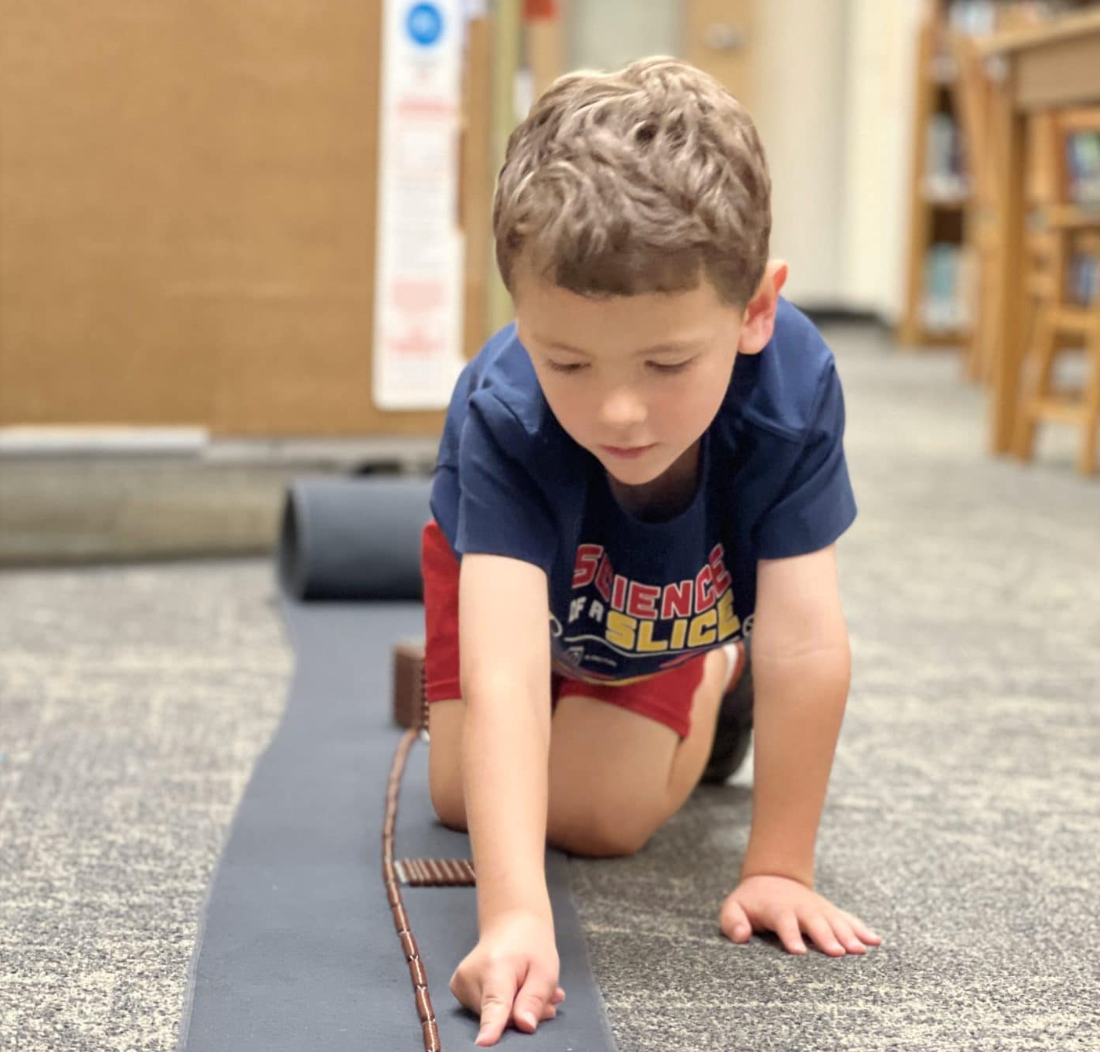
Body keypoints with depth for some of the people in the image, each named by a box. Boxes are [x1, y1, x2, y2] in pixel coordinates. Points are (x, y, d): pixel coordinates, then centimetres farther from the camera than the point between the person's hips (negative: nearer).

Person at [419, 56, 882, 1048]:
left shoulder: (793, 387, -44)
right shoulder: (503, 416, -47)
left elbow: (808, 644, -40)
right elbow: (504, 672, -56)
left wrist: (778, 869, -37)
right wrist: (514, 913, -67)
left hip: (679, 604, 0)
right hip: (509, 569, 0)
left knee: (597, 814, -8)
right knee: (466, 798, 0)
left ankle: (712, 679, 22)